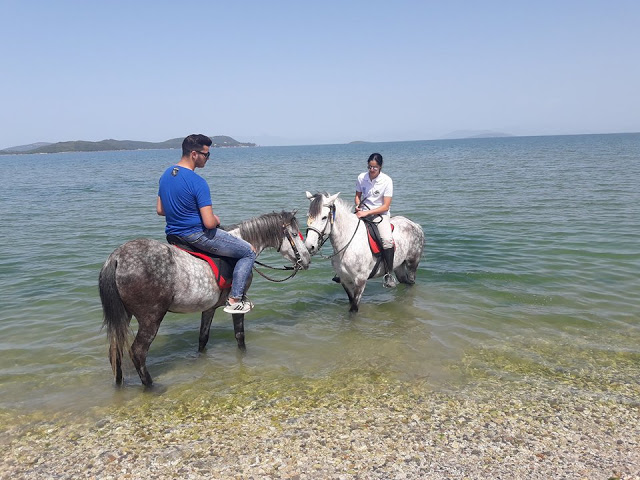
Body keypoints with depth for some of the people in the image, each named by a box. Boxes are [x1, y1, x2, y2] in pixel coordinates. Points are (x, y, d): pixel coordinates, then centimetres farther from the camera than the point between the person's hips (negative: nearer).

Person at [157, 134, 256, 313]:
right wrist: (215, 219, -3)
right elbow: (209, 223, -25)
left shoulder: (166, 175, 4)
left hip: (173, 234, 9)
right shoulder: (197, 182, -22)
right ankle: (235, 300, 2)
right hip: (196, 236, -9)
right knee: (249, 252, 2)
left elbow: (160, 210, 12)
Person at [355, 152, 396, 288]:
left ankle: (389, 274, -18)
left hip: (380, 214, -4)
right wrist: (358, 206, -7)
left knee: (387, 239, -30)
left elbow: (385, 206, -13)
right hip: (363, 212, 4)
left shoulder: (387, 180, -11)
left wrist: (367, 212, -21)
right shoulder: (361, 177, -1)